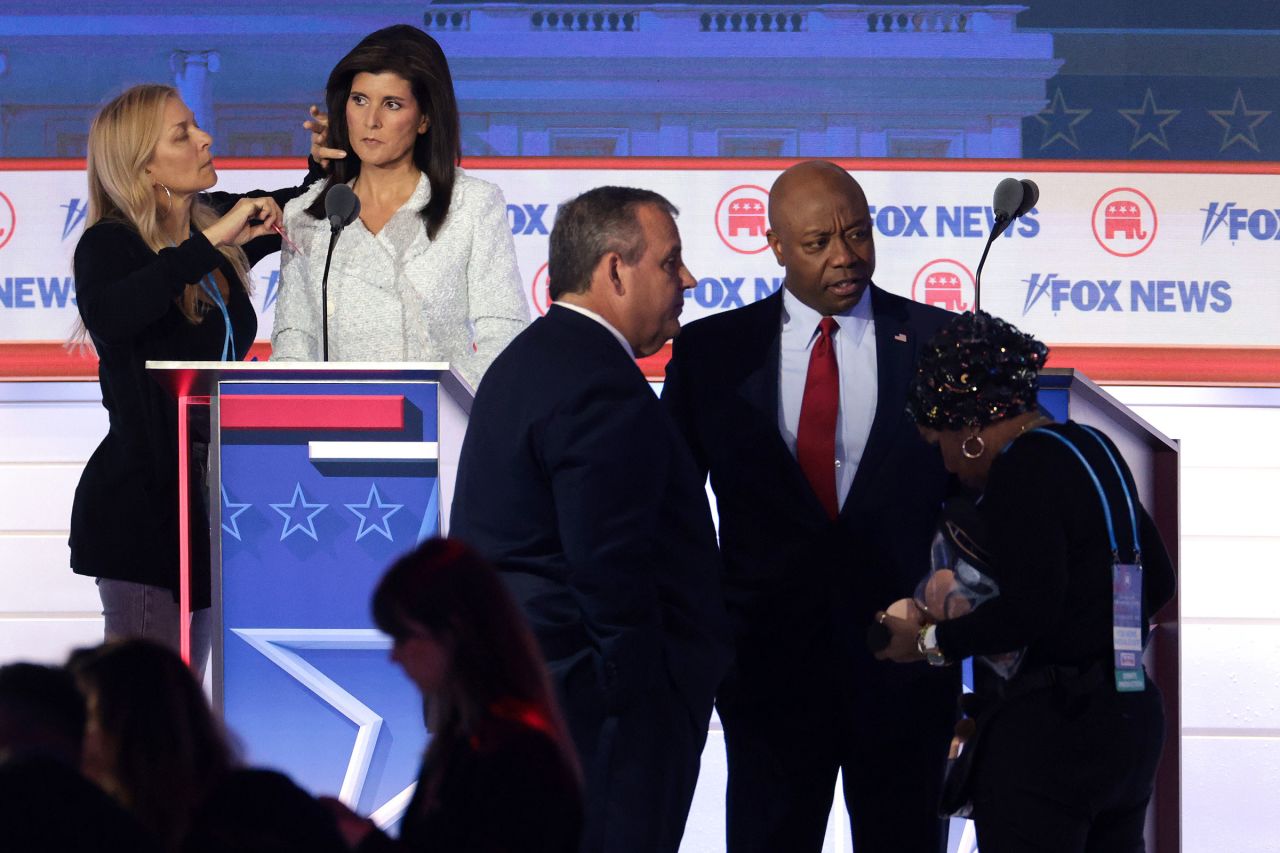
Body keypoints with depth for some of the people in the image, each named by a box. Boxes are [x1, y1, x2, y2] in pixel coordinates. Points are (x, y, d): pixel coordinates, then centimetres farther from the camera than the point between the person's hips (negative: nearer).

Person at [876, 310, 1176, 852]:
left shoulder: (1023, 469, -14)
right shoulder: (1093, 448, 13)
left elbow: (1029, 609, -21)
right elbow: (1157, 581, 19)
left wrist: (930, 642, -10)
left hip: (1050, 726, -10)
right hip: (1133, 718, 10)